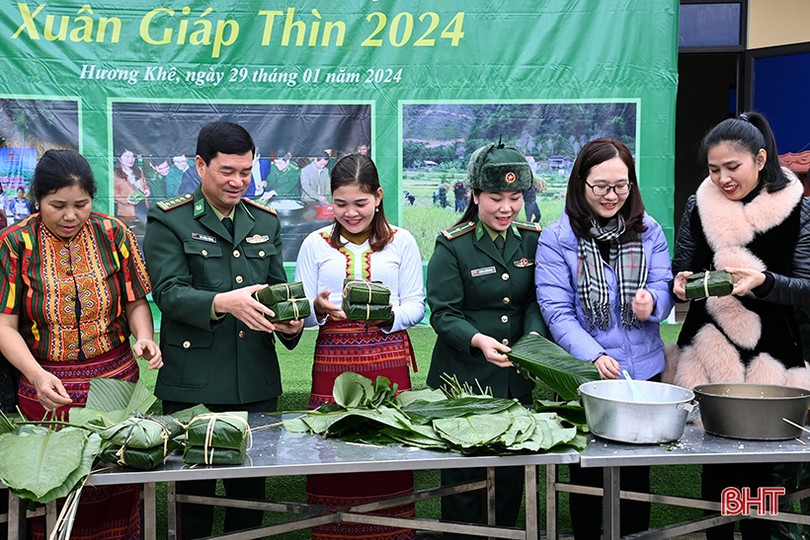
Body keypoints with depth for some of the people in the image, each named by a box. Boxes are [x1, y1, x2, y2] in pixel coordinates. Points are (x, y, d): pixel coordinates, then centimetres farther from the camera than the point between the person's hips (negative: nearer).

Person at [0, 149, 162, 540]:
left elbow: (136, 302, 6)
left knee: (118, 489, 7)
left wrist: (143, 336, -15)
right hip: (48, 388, -1)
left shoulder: (112, 233, 0)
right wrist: (38, 376, -22)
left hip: (115, 379, 1)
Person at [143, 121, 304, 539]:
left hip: (257, 382, 4)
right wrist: (224, 302, -29)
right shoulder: (168, 219, -2)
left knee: (251, 490, 12)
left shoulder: (265, 220, 14)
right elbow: (168, 291, -12)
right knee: (194, 492, 7)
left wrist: (290, 321, -9)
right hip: (193, 383, -4)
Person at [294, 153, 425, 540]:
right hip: (333, 360, 1)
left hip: (388, 359, 0)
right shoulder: (315, 244, 9)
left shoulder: (401, 242, 7)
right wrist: (319, 307, -13)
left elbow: (416, 305, 6)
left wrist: (389, 313, -15)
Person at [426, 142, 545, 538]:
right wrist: (478, 340, -30)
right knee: (463, 475, 3)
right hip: (463, 376, -4)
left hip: (516, 378, 4)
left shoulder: (533, 240, 5)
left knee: (512, 472, 13)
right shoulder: (452, 246, -8)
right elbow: (443, 314, -12)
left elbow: (537, 301, 4)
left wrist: (534, 337, -17)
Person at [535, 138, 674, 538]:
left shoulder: (648, 232, 3)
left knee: (637, 474, 14)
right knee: (587, 474, 10)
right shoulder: (557, 239, -7)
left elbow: (664, 290, 1)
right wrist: (594, 357, -26)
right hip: (584, 374, -3)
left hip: (643, 371, 3)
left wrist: (652, 301, -24)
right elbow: (556, 311, -13)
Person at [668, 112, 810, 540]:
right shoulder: (700, 206, 3)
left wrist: (762, 281, -24)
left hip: (769, 357, -2)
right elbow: (680, 272, 12)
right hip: (708, 352, 2)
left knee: (759, 461, 5)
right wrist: (683, 282, -12)